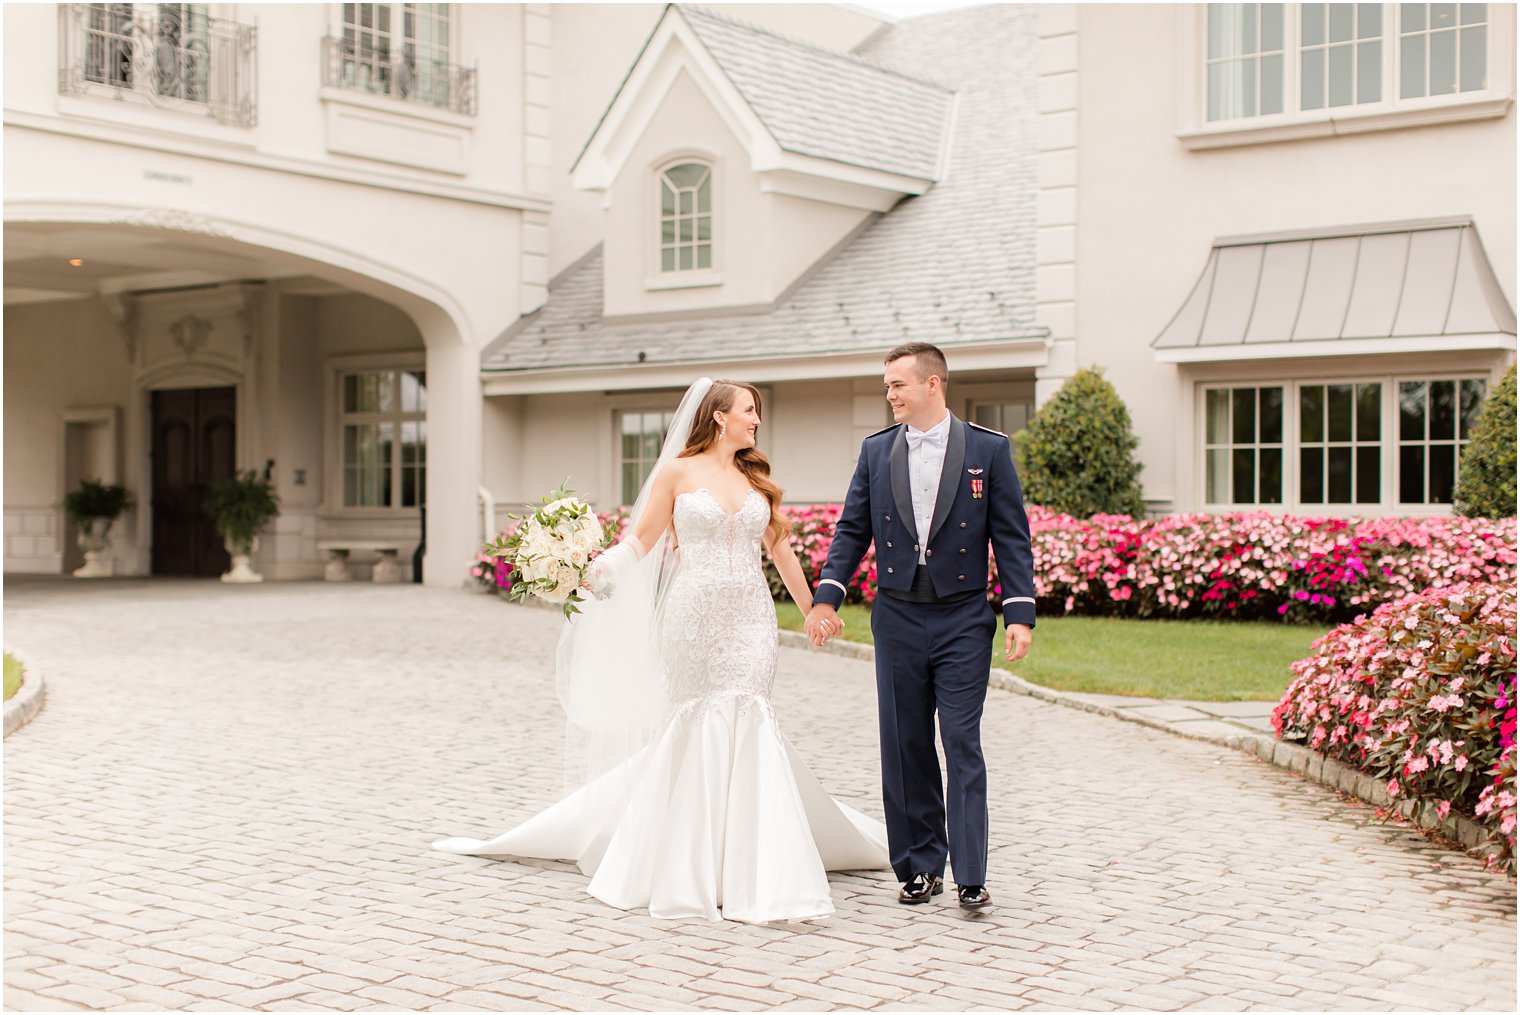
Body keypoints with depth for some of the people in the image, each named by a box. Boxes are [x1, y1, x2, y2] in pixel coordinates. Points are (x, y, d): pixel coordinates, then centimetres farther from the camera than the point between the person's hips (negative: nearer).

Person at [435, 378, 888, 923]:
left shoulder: (757, 479, 13)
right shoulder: (678, 473, 3)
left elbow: (780, 549, 20)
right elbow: (641, 539, 2)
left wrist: (813, 610, 23)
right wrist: (592, 570, -14)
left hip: (750, 620, 2)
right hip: (693, 614, -2)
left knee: (745, 724, -7)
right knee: (694, 728, 0)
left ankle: (746, 870, -1)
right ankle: (691, 867, 11)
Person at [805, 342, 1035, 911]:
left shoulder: (988, 450, 0)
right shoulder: (876, 452, 7)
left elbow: (1011, 538, -1)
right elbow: (852, 531, 9)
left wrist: (1020, 614, -9)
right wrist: (826, 598, -2)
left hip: (963, 620, -3)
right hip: (897, 618, 3)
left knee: (962, 745, -6)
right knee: (906, 748, 7)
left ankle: (970, 876, -2)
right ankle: (920, 867, 16)